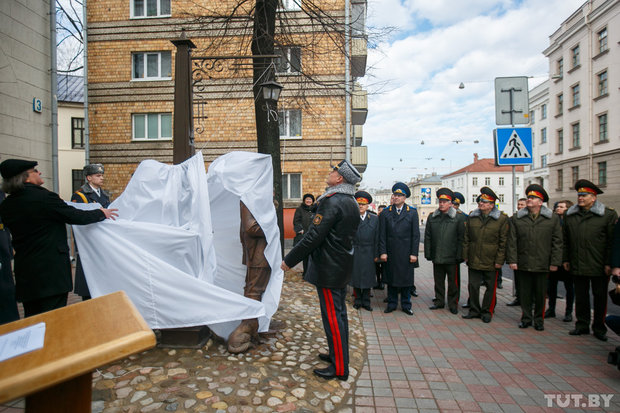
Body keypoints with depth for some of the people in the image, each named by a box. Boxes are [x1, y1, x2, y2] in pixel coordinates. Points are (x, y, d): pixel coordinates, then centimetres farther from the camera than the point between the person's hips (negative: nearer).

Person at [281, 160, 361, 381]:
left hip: (328, 268, -10)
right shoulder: (352, 203, 9)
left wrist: (289, 260, -15)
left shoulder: (331, 202, -21)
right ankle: (338, 355, 35)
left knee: (332, 317, 2)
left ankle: (339, 368, 15)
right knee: (339, 313, 19)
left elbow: (313, 236, -23)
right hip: (343, 266, 10)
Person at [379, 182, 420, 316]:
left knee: (406, 279, 7)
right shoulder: (385, 212, 4)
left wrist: (414, 253, -5)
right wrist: (382, 252, -4)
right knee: (391, 279, 8)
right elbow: (382, 234, 2)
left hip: (406, 253, 0)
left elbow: (416, 234, 0)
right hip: (390, 253, 1)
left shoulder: (412, 212, 2)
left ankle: (406, 305, 22)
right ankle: (392, 304, 23)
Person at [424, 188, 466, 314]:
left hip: (452, 258, -3)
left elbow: (461, 238, -4)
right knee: (438, 281, 14)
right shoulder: (432, 217, 6)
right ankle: (439, 301, 28)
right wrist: (428, 254, 3)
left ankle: (453, 304, 22)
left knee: (453, 282, 7)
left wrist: (459, 256, -8)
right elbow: (427, 237, 7)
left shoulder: (459, 218, -3)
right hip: (436, 257, 3)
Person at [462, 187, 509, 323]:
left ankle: (487, 311, 24)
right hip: (474, 260, 3)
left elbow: (503, 242, -4)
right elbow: (466, 238, 9)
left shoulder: (502, 219, -4)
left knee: (490, 287, 8)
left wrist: (499, 260, -7)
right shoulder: (472, 217, 5)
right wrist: (466, 256, 6)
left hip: (491, 261, -3)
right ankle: (474, 310, 24)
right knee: (473, 286, 9)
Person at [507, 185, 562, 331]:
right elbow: (512, 241, 1)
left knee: (540, 294, 10)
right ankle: (526, 318, 24)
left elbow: (557, 242, 2)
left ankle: (539, 319, 26)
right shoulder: (517, 218, 3)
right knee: (525, 293, 10)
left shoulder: (553, 218, 2)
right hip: (523, 264, 1)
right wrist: (512, 260, -4)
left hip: (542, 264, 0)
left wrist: (555, 262, -3)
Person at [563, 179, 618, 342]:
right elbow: (565, 240, 12)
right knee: (581, 296, 11)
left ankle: (599, 328, 22)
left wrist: (609, 263, -9)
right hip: (577, 266, 3)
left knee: (600, 297, 8)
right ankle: (582, 325, 23)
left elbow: (612, 241, -4)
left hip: (599, 267, -3)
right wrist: (566, 259, 9)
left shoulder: (609, 215, -2)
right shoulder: (570, 215, 8)